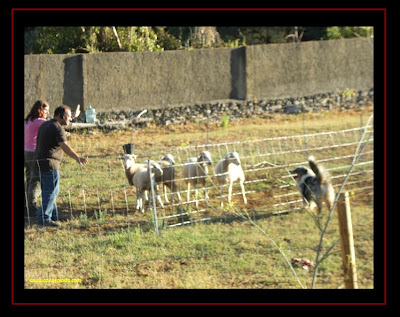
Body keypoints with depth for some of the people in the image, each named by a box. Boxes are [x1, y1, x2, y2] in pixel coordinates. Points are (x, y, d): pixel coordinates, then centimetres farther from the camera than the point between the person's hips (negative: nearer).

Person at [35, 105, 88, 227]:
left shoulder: (45, 125, 16)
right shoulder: (57, 128, -14)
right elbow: (65, 147, -27)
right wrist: (78, 158, -38)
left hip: (40, 161, 10)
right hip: (50, 163, -10)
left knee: (47, 191, 16)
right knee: (51, 191, -8)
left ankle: (52, 215, 23)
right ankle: (44, 218, -11)